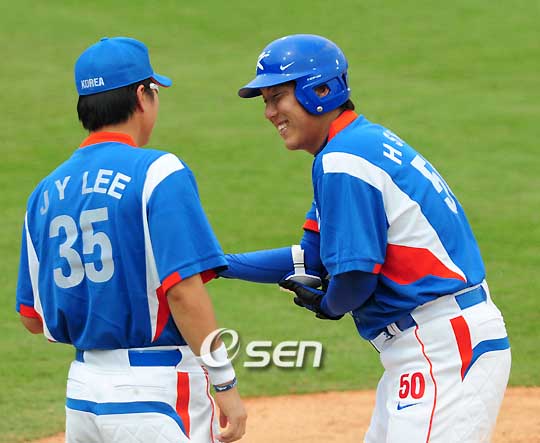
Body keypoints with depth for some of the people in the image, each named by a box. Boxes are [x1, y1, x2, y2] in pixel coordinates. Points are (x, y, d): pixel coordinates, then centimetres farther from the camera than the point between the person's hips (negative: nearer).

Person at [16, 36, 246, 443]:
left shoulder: (46, 191, 10)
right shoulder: (158, 173, -10)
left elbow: (32, 318, 13)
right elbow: (183, 290, -18)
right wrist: (226, 384, -15)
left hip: (81, 390, 6)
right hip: (157, 393, -6)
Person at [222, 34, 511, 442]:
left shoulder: (342, 160, -15)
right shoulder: (365, 142, 17)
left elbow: (355, 276, -18)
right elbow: (312, 259, 20)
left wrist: (328, 305, 5)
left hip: (444, 350, -11)